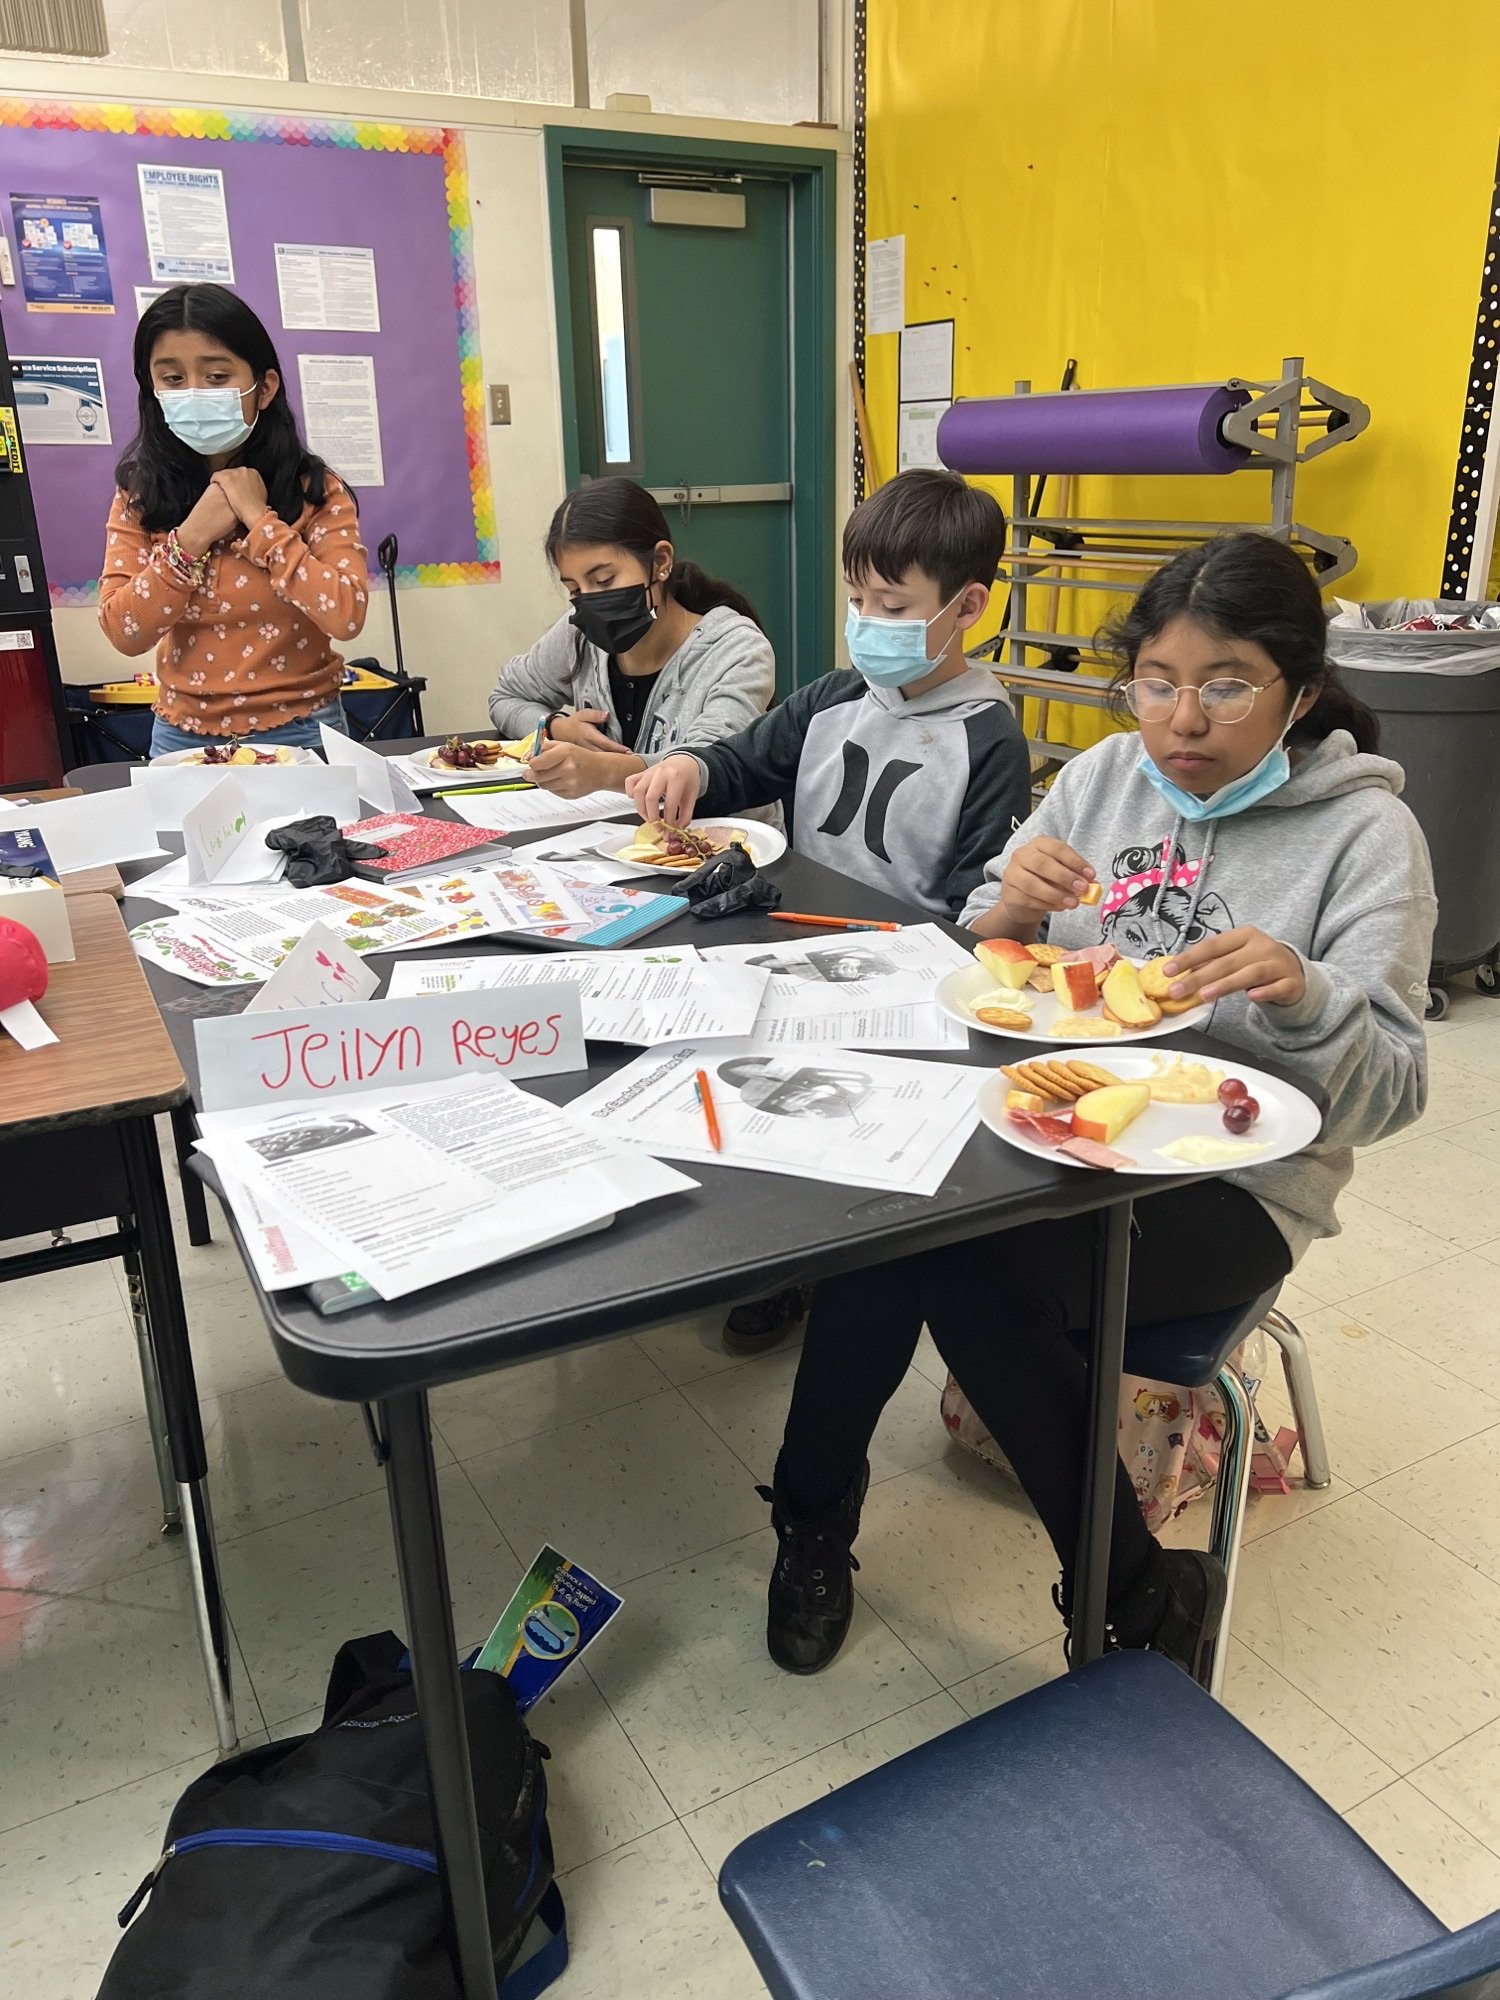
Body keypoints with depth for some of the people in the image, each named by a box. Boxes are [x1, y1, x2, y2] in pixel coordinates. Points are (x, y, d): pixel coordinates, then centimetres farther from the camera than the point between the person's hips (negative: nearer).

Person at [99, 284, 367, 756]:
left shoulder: (313, 490, -6)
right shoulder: (140, 495, 1)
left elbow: (346, 616, -18)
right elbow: (123, 633, -7)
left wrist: (259, 519, -17)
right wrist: (192, 537, -16)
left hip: (298, 730, 0)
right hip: (183, 735, 1)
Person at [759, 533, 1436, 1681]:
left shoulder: (1364, 833, -6)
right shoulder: (1103, 777, 5)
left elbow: (1387, 1096, -10)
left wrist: (1299, 994, -30)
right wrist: (1010, 909, -16)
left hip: (1230, 1184, -4)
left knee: (973, 1263, -28)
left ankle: (1142, 1596, -6)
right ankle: (818, 1518, -3)